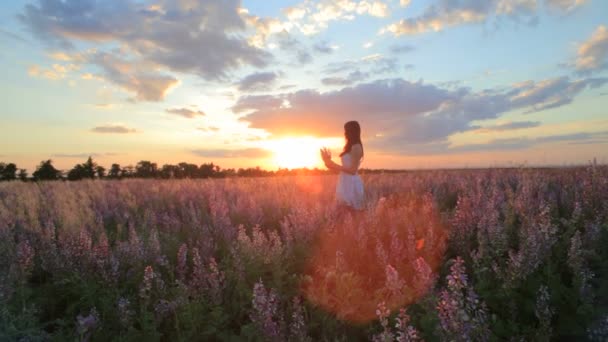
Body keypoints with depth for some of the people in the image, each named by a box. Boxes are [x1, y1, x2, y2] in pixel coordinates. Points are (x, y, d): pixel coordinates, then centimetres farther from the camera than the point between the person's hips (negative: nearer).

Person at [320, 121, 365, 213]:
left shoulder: (356, 147, -11)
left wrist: (334, 165, -15)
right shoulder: (350, 147, 17)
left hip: (351, 183, -9)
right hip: (346, 183, 9)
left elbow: (353, 170, -17)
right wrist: (330, 162, 10)